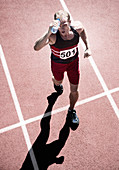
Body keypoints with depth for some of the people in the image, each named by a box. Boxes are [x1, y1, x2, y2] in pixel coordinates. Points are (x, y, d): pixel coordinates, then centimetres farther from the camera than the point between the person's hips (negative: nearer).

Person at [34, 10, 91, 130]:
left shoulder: (77, 27, -26)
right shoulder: (53, 36, -37)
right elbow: (36, 48, -52)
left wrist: (87, 48, -4)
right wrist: (48, 33, -65)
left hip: (73, 61, 2)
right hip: (58, 63, -2)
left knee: (74, 90, 9)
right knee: (58, 81, 28)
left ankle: (71, 111, 39)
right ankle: (56, 84, 71)